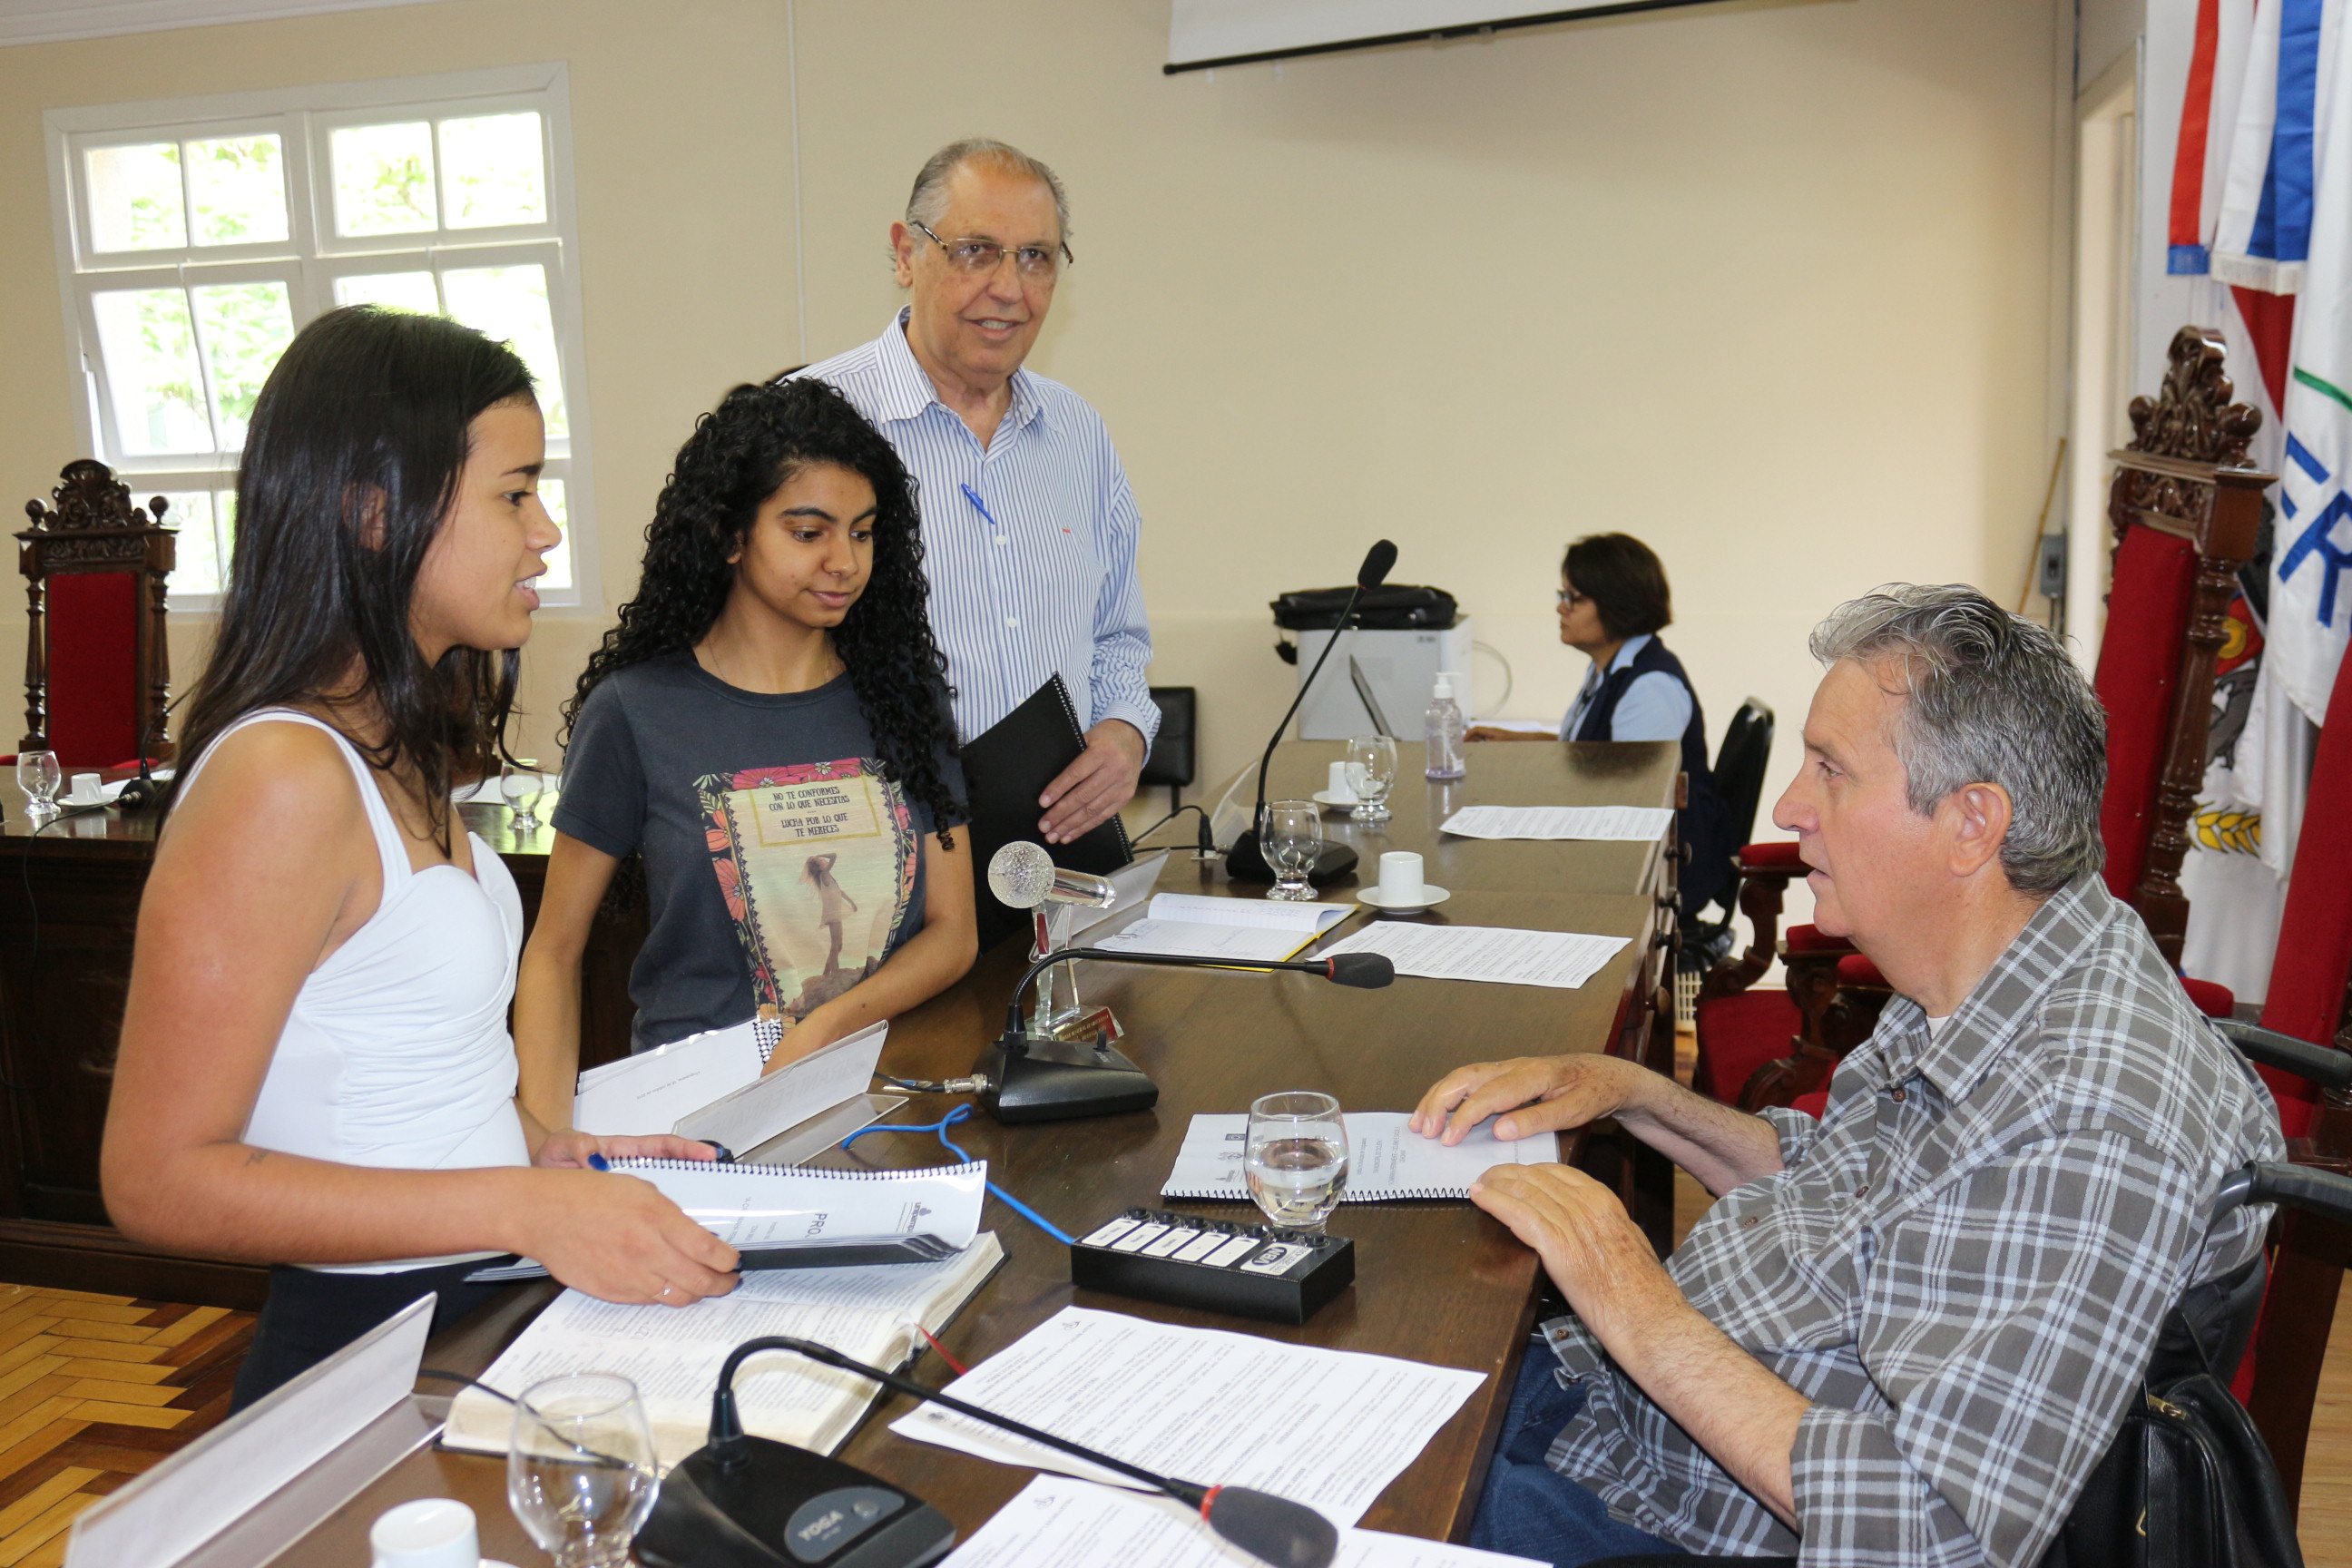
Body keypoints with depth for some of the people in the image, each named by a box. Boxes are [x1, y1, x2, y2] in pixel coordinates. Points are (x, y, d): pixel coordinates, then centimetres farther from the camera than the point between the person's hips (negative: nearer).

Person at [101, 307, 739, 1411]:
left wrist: (543, 1150, 6)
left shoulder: (388, 751, 10)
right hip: (373, 1358, -8)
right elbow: (159, 1178, -19)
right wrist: (524, 1207, -23)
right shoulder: (281, 781, -19)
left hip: (483, 1319, 8)